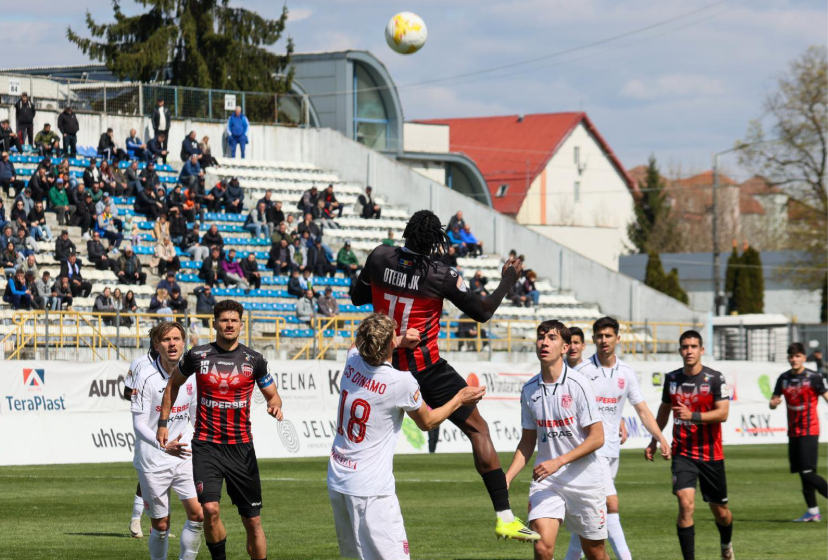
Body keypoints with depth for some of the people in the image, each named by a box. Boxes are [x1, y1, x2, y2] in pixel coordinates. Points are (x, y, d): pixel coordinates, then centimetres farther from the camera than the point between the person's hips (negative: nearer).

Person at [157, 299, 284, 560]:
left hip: (241, 448, 1)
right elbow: (173, 383, 18)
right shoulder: (197, 356, 0)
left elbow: (272, 395, 13)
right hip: (206, 446, -1)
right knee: (210, 509, -19)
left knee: (253, 521, 2)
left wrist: (275, 406, -11)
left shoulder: (253, 360, 2)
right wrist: (163, 423, 14)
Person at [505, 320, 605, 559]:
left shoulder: (577, 384, -11)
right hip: (545, 483, 3)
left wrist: (558, 462, -19)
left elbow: (597, 438, -11)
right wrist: (506, 479, 3)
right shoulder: (529, 389, 4)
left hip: (583, 480, -3)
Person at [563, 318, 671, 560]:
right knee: (611, 504, -16)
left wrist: (661, 439, -2)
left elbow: (642, 410, 9)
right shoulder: (581, 371, -7)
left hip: (613, 449, 5)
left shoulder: (627, 373, 7)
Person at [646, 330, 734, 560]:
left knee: (720, 511, 11)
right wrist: (654, 440, 19)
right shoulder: (672, 378, 4)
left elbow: (723, 413, -17)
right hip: (682, 453, 1)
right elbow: (664, 410, 20)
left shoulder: (715, 378, -8)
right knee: (686, 504, -18)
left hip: (711, 454, -1)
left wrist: (693, 416, -29)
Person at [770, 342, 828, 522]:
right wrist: (773, 403, -11)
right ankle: (813, 511, 14)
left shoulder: (813, 378, -7)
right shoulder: (784, 378, 9)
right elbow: (773, 402, 14)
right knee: (802, 473, 8)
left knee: (808, 473, -15)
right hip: (793, 431, 6)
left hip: (809, 432, -6)